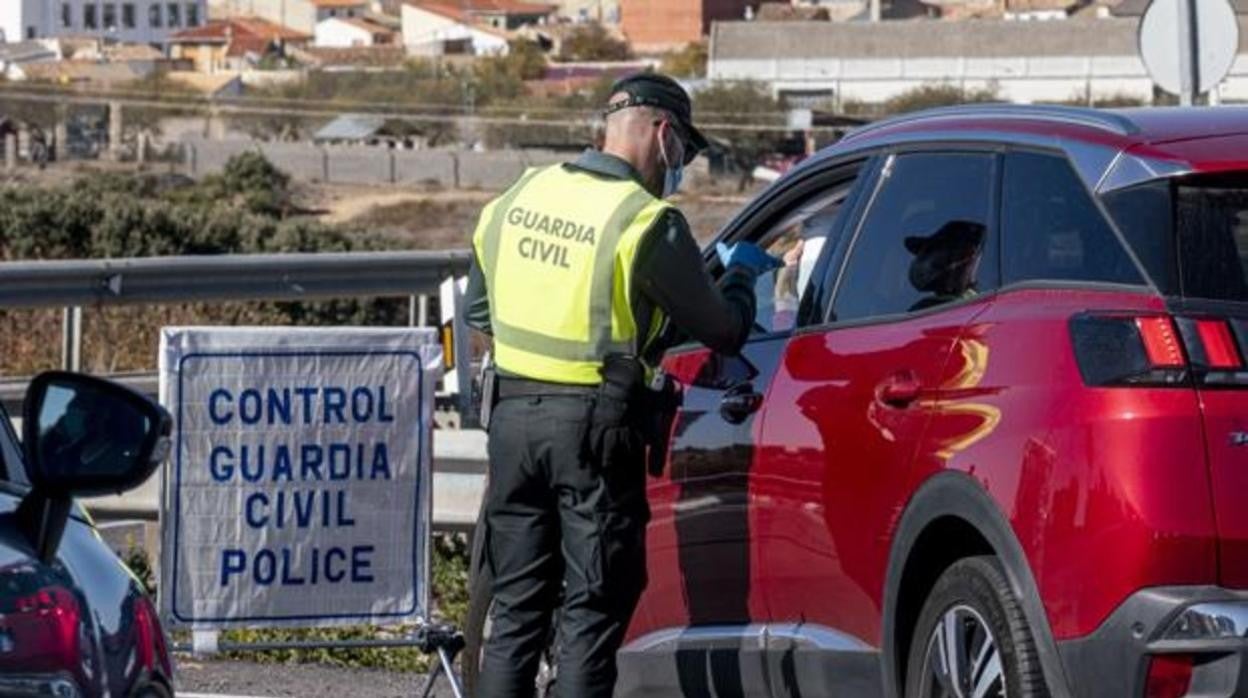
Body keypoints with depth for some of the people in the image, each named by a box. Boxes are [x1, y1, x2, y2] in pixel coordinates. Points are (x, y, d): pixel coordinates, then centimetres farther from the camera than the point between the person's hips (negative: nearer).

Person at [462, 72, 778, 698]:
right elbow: (724, 330, -4)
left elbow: (478, 311, 18)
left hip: (513, 412, 5)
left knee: (516, 605, 13)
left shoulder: (517, 199, 7)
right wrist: (741, 272, 16)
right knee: (593, 611, 1)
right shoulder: (648, 223, -11)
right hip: (595, 423, -5)